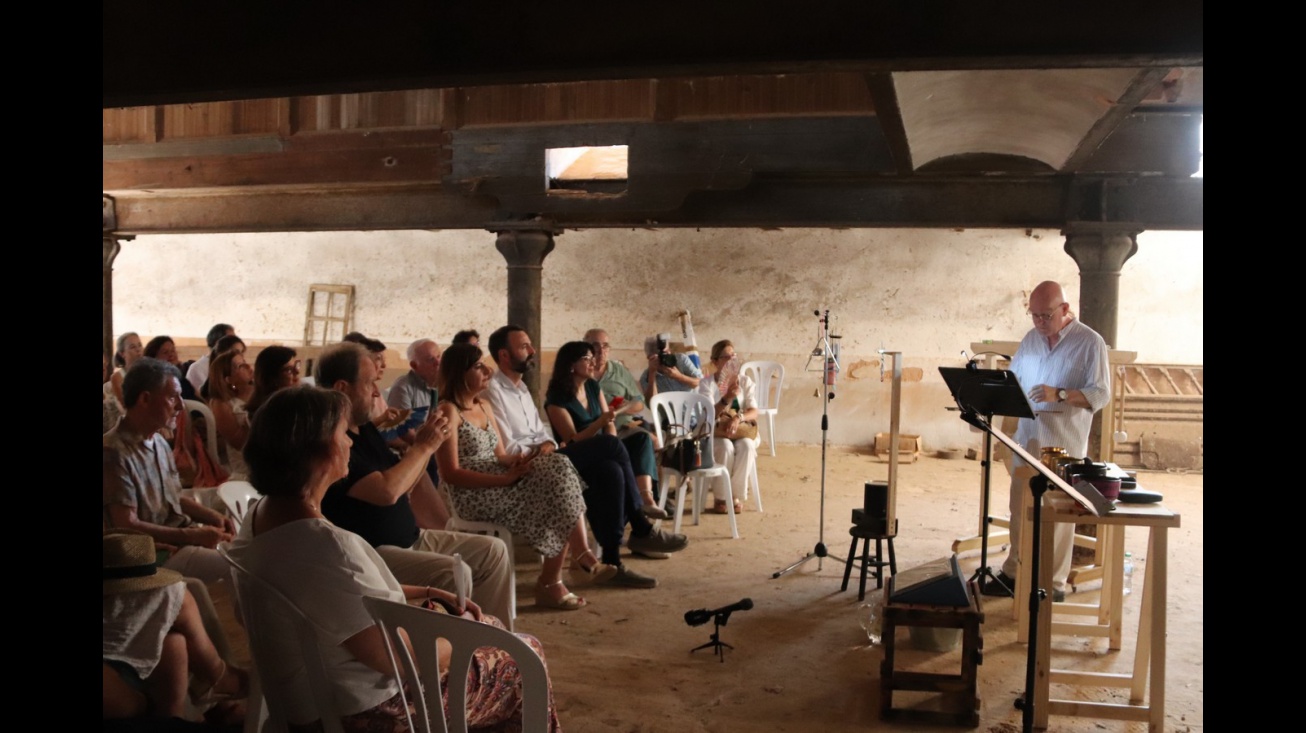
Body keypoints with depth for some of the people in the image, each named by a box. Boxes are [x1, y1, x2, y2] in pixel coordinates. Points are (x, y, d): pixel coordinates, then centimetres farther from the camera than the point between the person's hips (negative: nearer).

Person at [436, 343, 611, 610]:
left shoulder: (483, 407, 15)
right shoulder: (448, 412, -11)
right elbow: (451, 474, -18)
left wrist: (515, 462, -11)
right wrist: (505, 479, -23)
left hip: (496, 486, 8)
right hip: (472, 496, -7)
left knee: (559, 470, -14)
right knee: (557, 495, -19)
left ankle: (584, 556, -14)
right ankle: (550, 584, -7)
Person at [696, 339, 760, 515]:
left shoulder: (745, 381, 4)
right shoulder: (707, 384, -3)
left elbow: (754, 413, -5)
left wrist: (738, 418, -27)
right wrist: (727, 398, -31)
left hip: (742, 431, 2)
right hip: (716, 433, -2)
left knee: (746, 446, -32)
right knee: (726, 447, -35)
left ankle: (737, 495, -19)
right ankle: (721, 496, -18)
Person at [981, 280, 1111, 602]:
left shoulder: (1090, 343, -7)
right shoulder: (1030, 339, 11)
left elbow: (1100, 394, -12)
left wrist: (1060, 395, -26)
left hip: (1065, 443, -5)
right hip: (1027, 438, 6)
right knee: (1020, 509, 12)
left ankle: (1055, 582, 13)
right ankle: (1014, 573, 23)